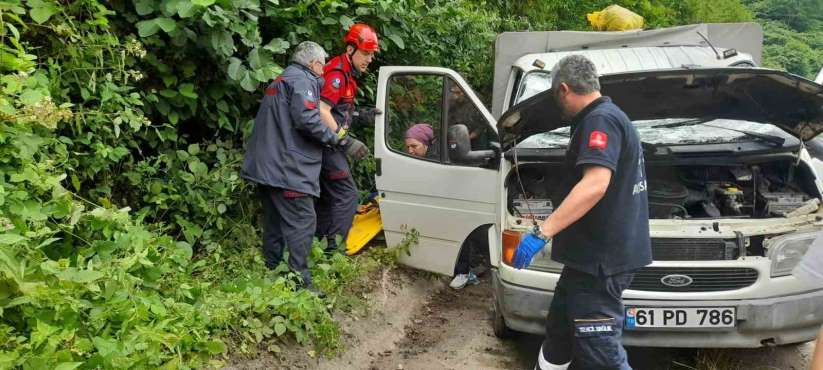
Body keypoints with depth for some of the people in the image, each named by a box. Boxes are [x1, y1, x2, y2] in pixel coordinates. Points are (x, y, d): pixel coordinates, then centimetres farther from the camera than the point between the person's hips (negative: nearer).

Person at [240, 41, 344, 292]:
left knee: (275, 221, 16)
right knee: (302, 222, -10)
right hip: (288, 168, -10)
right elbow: (306, 119, -22)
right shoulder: (302, 80, -7)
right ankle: (300, 283, -12)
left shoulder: (280, 81, 25)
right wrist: (332, 138, -8)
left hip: (266, 166, 10)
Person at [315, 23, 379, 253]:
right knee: (347, 195, -11)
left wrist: (360, 115, 6)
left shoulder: (346, 73, 16)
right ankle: (333, 247, -11)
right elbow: (321, 111, -26)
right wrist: (347, 142, -26)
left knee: (328, 197, 14)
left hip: (329, 144, 10)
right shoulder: (337, 73, -16)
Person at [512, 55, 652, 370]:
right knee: (559, 329, 22)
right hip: (593, 253, 11)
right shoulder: (612, 117, 19)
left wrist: (542, 232, -31)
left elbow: (595, 185, -30)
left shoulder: (600, 120, -16)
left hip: (601, 257, -11)